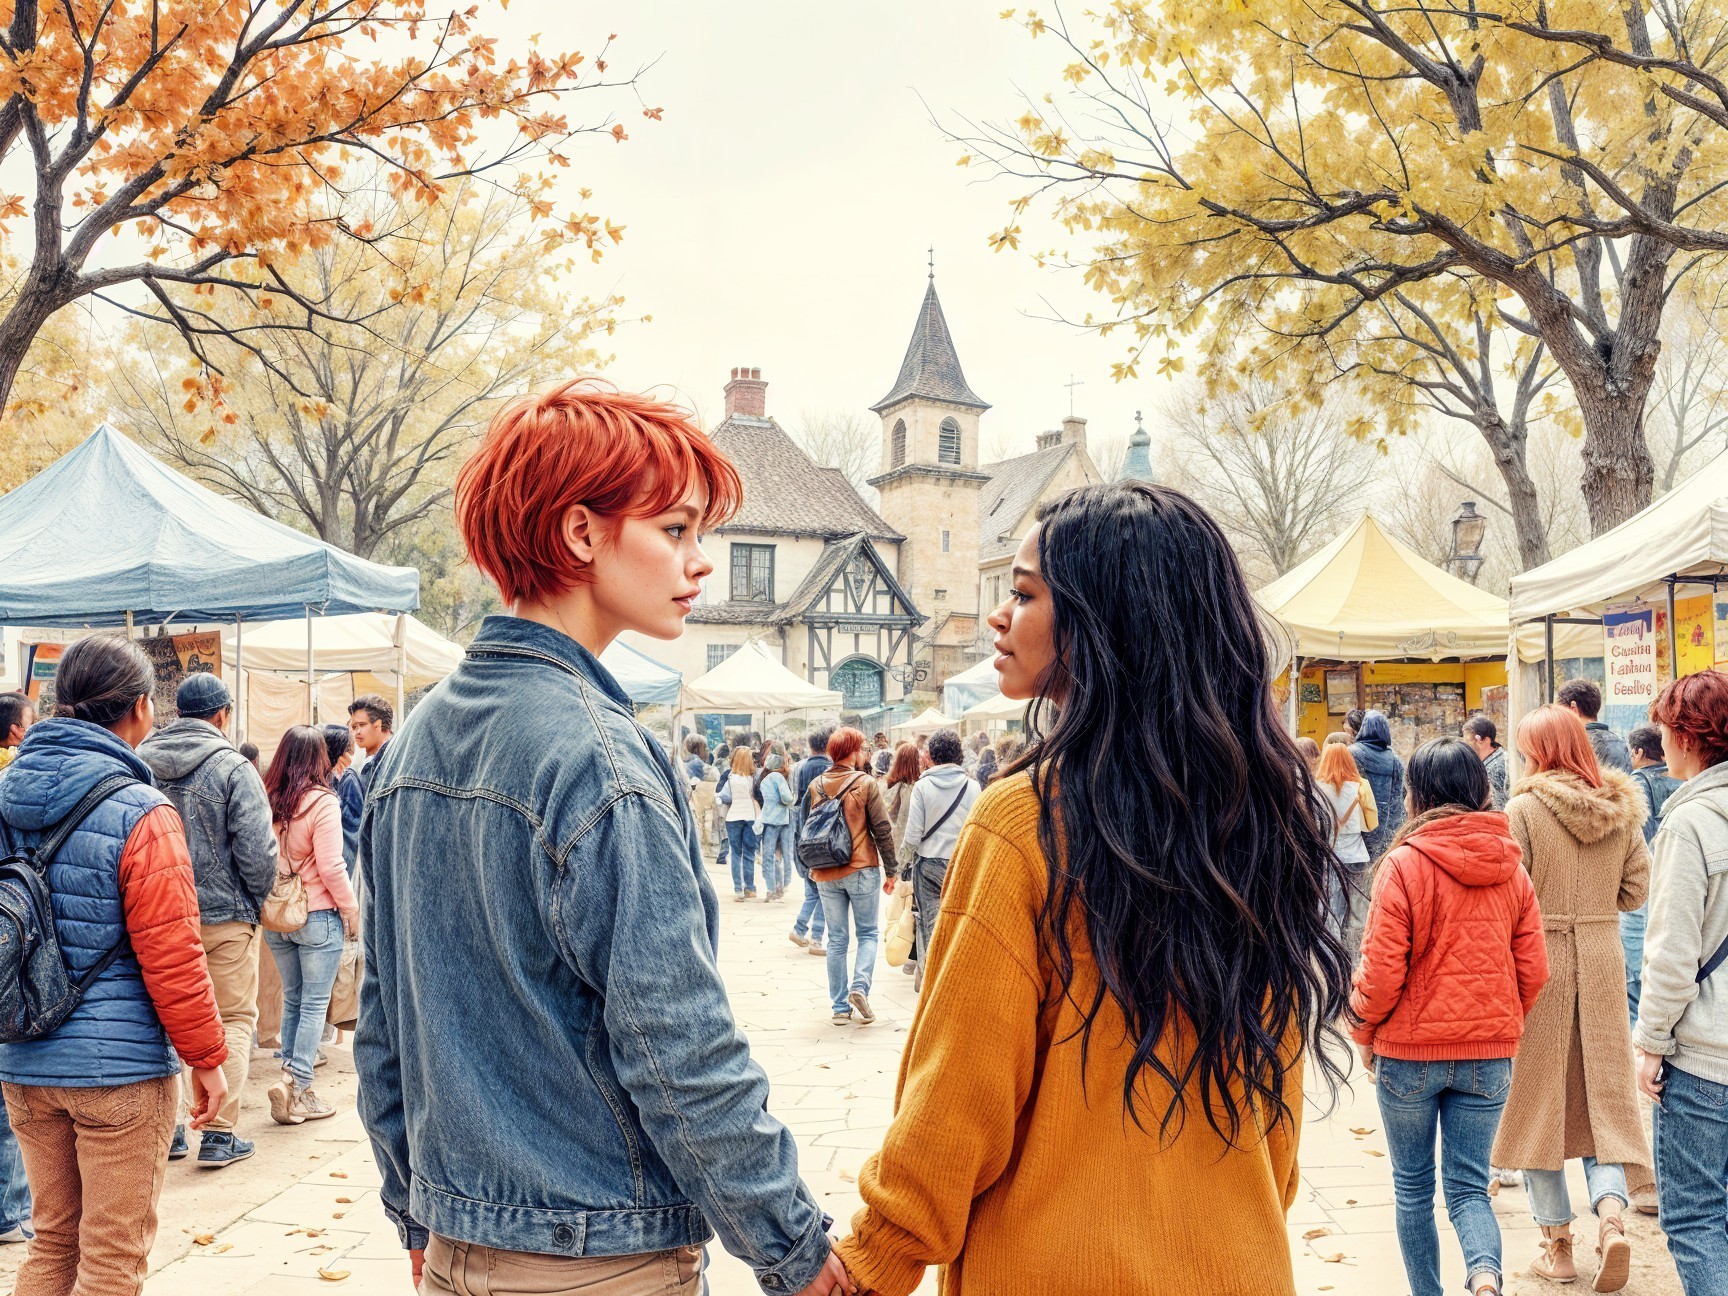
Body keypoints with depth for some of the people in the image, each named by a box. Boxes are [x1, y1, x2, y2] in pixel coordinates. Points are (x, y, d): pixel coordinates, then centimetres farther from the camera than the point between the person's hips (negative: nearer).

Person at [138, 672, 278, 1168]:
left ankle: (167, 1127, 22)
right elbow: (257, 851, -17)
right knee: (234, 1020, 7)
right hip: (225, 916, -4)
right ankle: (220, 1133, 8)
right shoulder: (233, 768, -14)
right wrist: (257, 900, 1)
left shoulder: (140, 762, 1)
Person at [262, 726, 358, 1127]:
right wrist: (352, 909, -3)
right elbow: (331, 867, -16)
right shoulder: (322, 802, -15)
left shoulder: (265, 800, -1)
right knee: (315, 1003, 3)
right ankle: (296, 1084, -5)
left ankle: (293, 1090, 19)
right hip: (317, 915, -5)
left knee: (292, 998, 16)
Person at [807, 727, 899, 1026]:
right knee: (867, 933, 11)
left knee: (837, 939, 10)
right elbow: (882, 830, -8)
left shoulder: (816, 786, 3)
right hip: (862, 870, -4)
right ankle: (860, 986, -10)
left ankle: (839, 1006, 10)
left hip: (826, 874, 4)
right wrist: (891, 870, 0)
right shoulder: (866, 783, -9)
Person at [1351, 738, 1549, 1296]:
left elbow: (1381, 971, -15)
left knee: (1413, 1187, 14)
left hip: (1409, 1051, -3)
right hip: (1489, 1054, 3)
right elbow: (1533, 971, 2)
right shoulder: (1510, 868, 1)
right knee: (1469, 1186, 9)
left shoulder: (1404, 864, -14)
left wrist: (1364, 1031, 2)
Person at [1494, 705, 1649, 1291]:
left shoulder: (1524, 809, -13)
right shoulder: (1622, 807, 2)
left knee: (1537, 1100, 8)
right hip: (1602, 961, 4)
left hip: (1538, 959, -4)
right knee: (1602, 1094, 13)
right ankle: (1612, 1215, -5)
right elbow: (1637, 886, 8)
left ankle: (1558, 1243, 16)